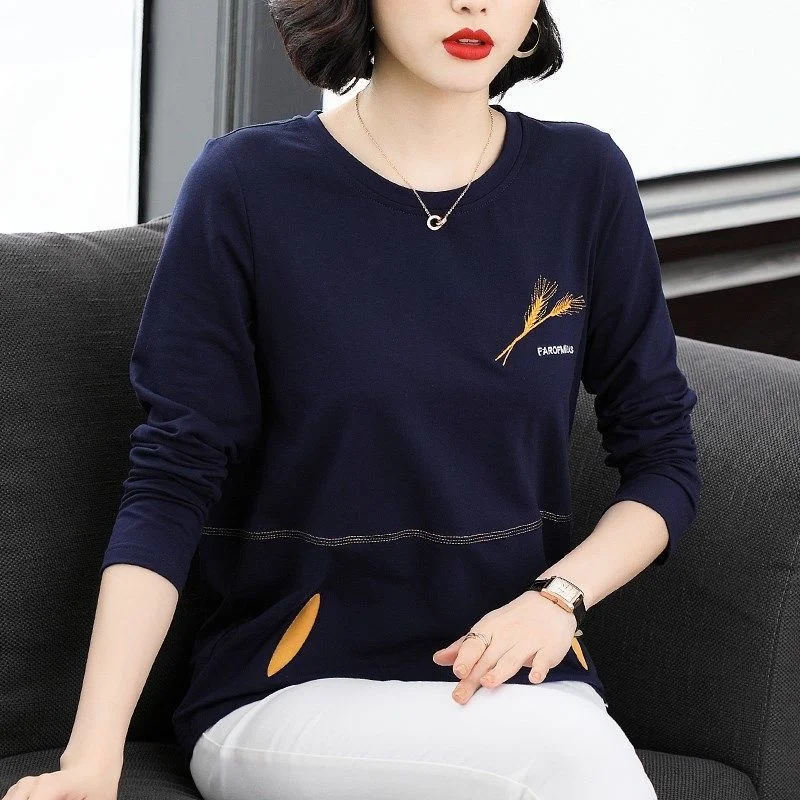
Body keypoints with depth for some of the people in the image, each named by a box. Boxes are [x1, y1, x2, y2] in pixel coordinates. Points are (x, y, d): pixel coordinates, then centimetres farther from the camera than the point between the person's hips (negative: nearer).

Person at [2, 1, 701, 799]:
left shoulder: (582, 179, 4)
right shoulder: (247, 185, -3)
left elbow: (664, 456, 11)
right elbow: (169, 485, -5)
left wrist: (558, 597, -8)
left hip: (517, 671, 3)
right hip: (285, 693, -2)